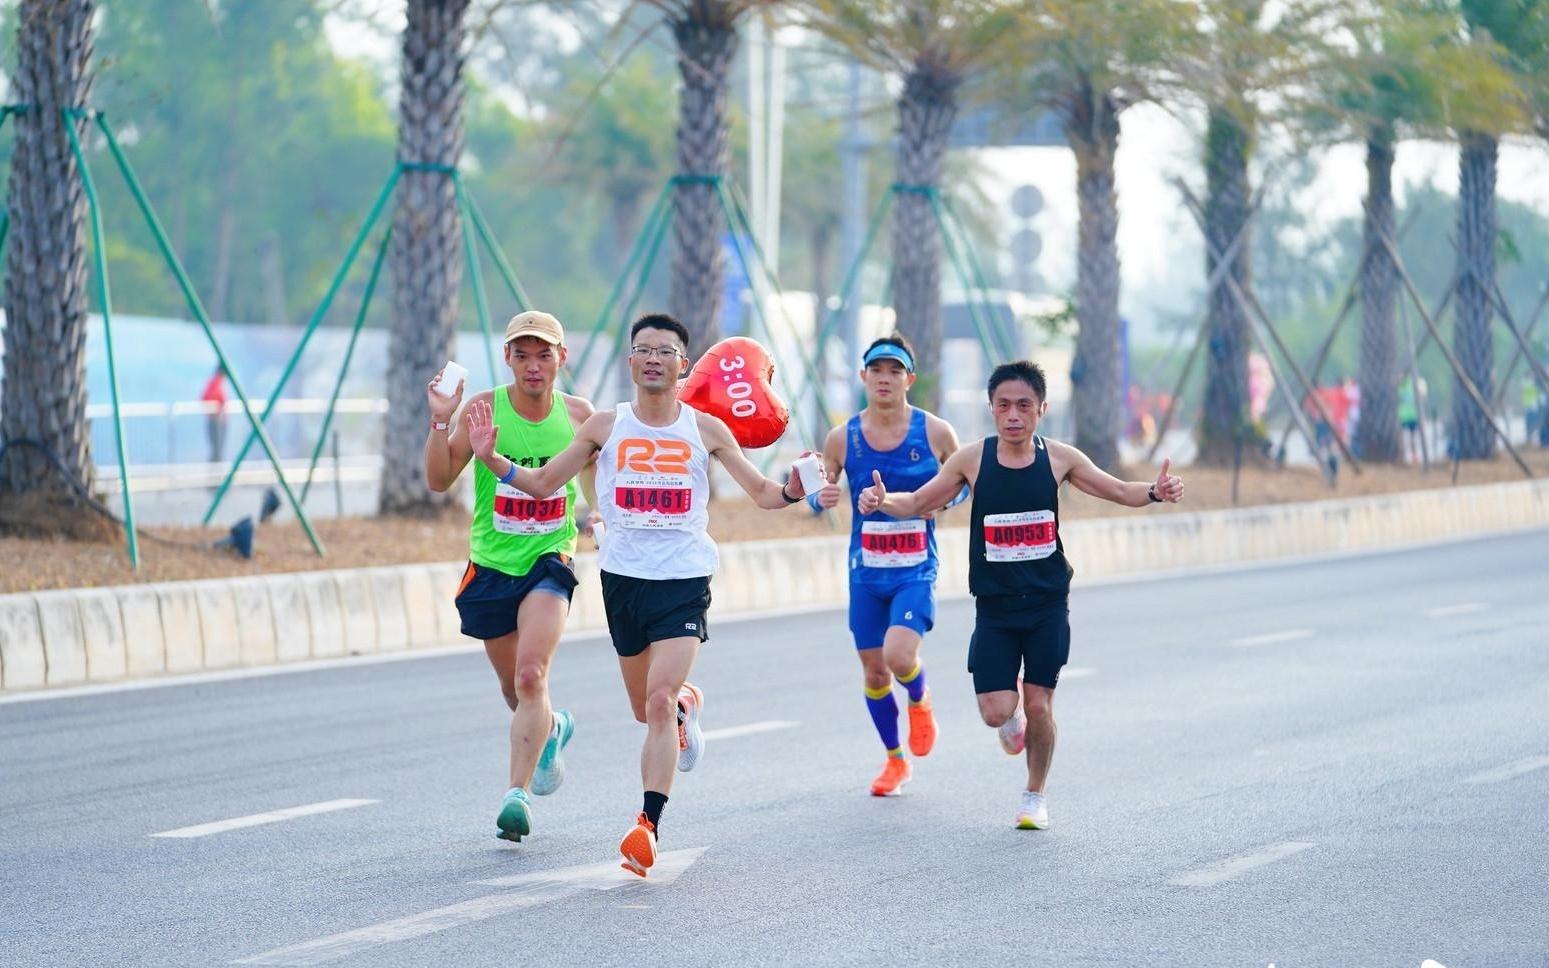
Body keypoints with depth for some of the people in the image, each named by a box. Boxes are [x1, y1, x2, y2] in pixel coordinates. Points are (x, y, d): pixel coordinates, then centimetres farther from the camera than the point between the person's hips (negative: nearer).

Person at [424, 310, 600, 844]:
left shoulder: (577, 413, -2)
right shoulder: (483, 407, -8)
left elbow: (593, 465, 18)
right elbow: (439, 480, -12)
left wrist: (598, 515, 3)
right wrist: (441, 422, -24)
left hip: (549, 561, -1)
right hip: (492, 564, 1)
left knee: (531, 676, -20)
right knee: (515, 690, 14)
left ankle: (518, 794, -20)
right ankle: (552, 729, 48)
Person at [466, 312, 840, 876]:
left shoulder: (705, 430, 1)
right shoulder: (605, 427, 4)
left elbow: (762, 493, 7)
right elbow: (542, 483, 9)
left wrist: (792, 490, -15)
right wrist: (491, 460, -8)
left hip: (685, 581, -3)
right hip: (623, 578, 3)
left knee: (659, 701, -18)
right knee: (647, 708, 15)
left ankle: (649, 825, -17)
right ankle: (687, 706, 51)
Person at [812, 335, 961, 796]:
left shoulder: (935, 432, -5)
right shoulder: (842, 438, -1)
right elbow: (816, 494, 8)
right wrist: (820, 496, -16)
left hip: (917, 570, -2)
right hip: (866, 572, 2)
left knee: (900, 656, -22)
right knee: (874, 673, 7)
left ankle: (920, 701, 15)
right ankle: (895, 760, 28)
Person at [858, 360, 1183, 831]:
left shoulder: (1059, 458, -4)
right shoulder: (972, 460, -6)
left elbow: (1119, 491, 6)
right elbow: (919, 501, 2)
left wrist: (1155, 491, -15)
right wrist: (884, 501, -19)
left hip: (1047, 603, 0)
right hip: (994, 606, 0)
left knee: (1038, 704, 0)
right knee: (996, 711, -8)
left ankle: (1036, 795, 23)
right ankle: (1012, 716, 32)